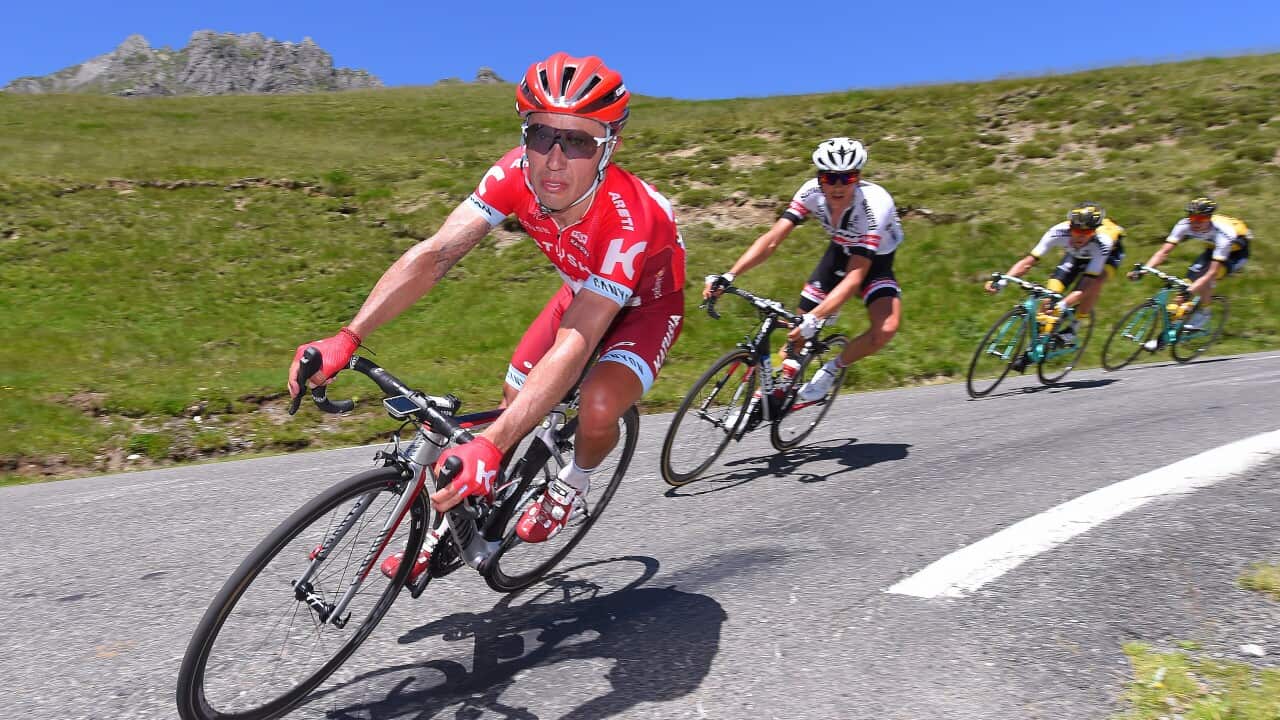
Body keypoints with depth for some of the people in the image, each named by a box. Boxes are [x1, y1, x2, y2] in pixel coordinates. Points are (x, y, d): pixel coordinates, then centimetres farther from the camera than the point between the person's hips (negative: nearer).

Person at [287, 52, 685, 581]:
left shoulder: (628, 218, -41)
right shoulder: (515, 175, -26)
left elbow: (574, 345, -47)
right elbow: (434, 254, -31)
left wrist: (488, 446, -56)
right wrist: (346, 339, -43)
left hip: (646, 302, -5)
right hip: (583, 289, 5)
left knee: (597, 411, -30)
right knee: (514, 403, -1)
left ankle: (574, 482, 6)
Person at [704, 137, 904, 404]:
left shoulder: (874, 205, -37)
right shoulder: (812, 192, -26)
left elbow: (855, 277, -41)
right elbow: (771, 239, -29)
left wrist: (815, 318, -52)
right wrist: (727, 277, -41)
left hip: (874, 262, -3)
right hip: (840, 252, 3)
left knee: (886, 329, -29)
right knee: (798, 333, -5)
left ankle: (833, 369, -4)